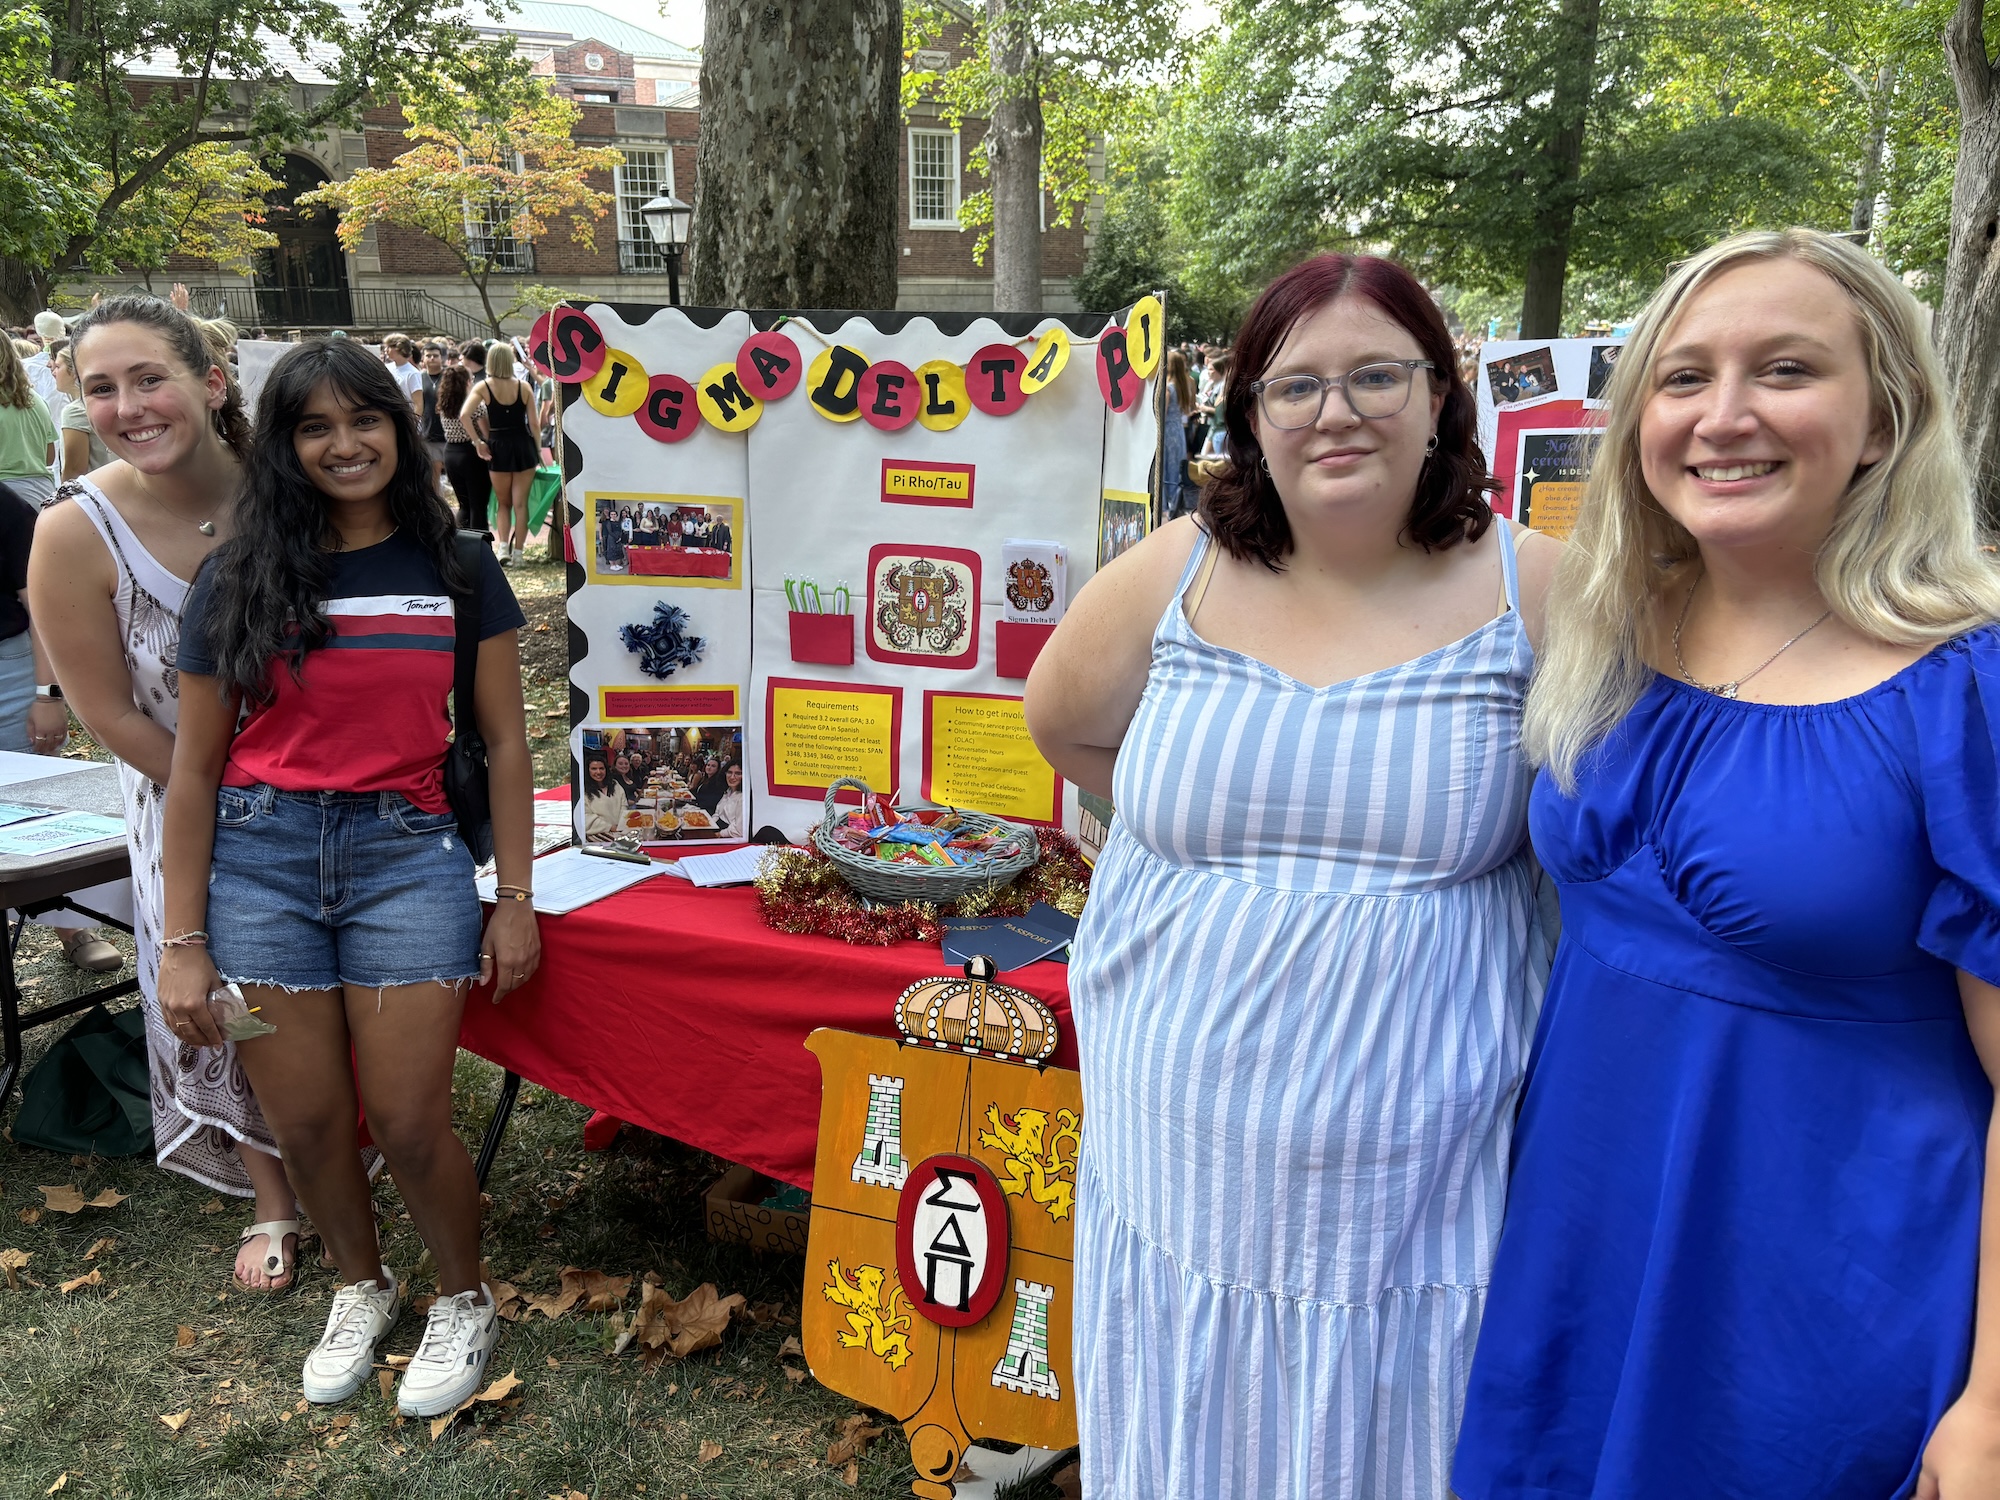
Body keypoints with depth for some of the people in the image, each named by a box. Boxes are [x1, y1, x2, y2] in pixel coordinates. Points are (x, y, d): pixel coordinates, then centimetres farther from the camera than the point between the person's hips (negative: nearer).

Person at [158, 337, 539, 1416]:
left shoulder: (456, 571, 5)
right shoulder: (239, 580, 5)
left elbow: (504, 742, 6)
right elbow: (195, 769, 6)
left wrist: (515, 902, 0)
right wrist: (183, 943, 2)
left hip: (407, 851, -1)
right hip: (260, 855, 2)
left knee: (406, 1122, -2)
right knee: (305, 1123, 8)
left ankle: (463, 1299, 26)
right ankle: (361, 1286, 37)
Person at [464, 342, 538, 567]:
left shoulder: (483, 387, -4)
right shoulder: (523, 386, -2)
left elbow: (464, 416, -16)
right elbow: (534, 423, -2)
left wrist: (479, 443, -6)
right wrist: (538, 449, 9)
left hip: (498, 447, 0)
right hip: (523, 445, 0)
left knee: (503, 503, 15)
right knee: (520, 503, 4)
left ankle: (503, 546, 0)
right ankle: (518, 552, 5)